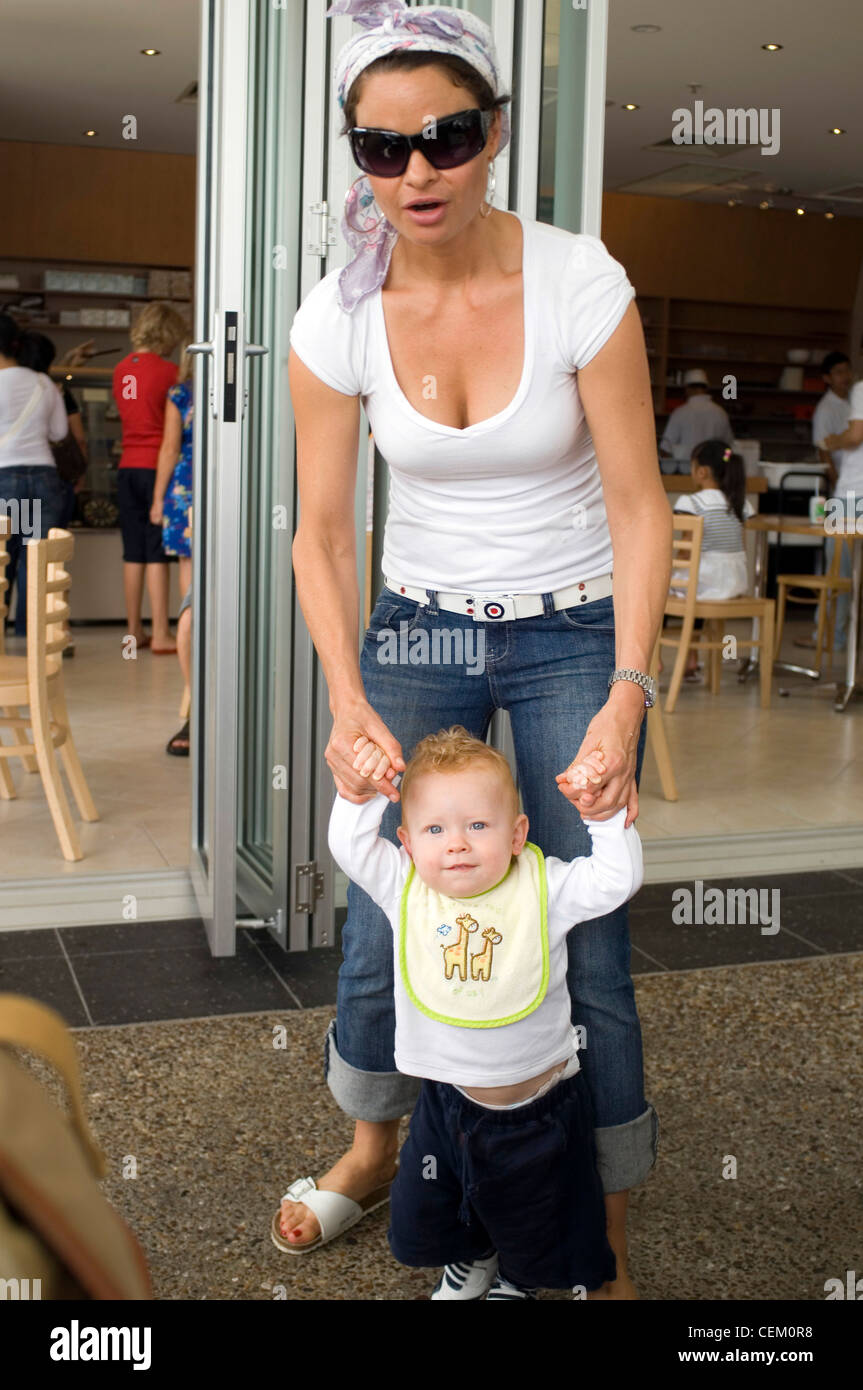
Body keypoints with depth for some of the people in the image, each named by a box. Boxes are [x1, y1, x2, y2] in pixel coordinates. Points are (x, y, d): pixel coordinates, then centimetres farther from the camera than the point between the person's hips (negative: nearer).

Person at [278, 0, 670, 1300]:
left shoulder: (580, 285, -16)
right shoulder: (339, 317, -9)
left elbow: (639, 504, -13)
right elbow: (322, 528, -4)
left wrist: (627, 694, -22)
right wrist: (348, 698, -17)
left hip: (573, 632, -2)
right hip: (417, 625, 3)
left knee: (587, 956, -2)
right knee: (380, 929, 7)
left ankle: (605, 1236, 21)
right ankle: (374, 1148, 37)